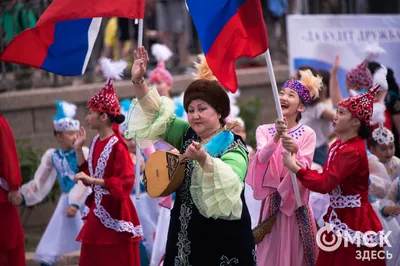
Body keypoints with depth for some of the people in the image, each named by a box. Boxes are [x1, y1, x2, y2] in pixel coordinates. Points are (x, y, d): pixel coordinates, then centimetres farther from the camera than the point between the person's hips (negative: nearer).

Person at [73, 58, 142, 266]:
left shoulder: (117, 146, -17)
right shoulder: (96, 142, 8)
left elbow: (126, 182, -23)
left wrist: (93, 180, -26)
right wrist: (78, 150, 12)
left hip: (115, 212, -9)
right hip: (97, 210, 9)